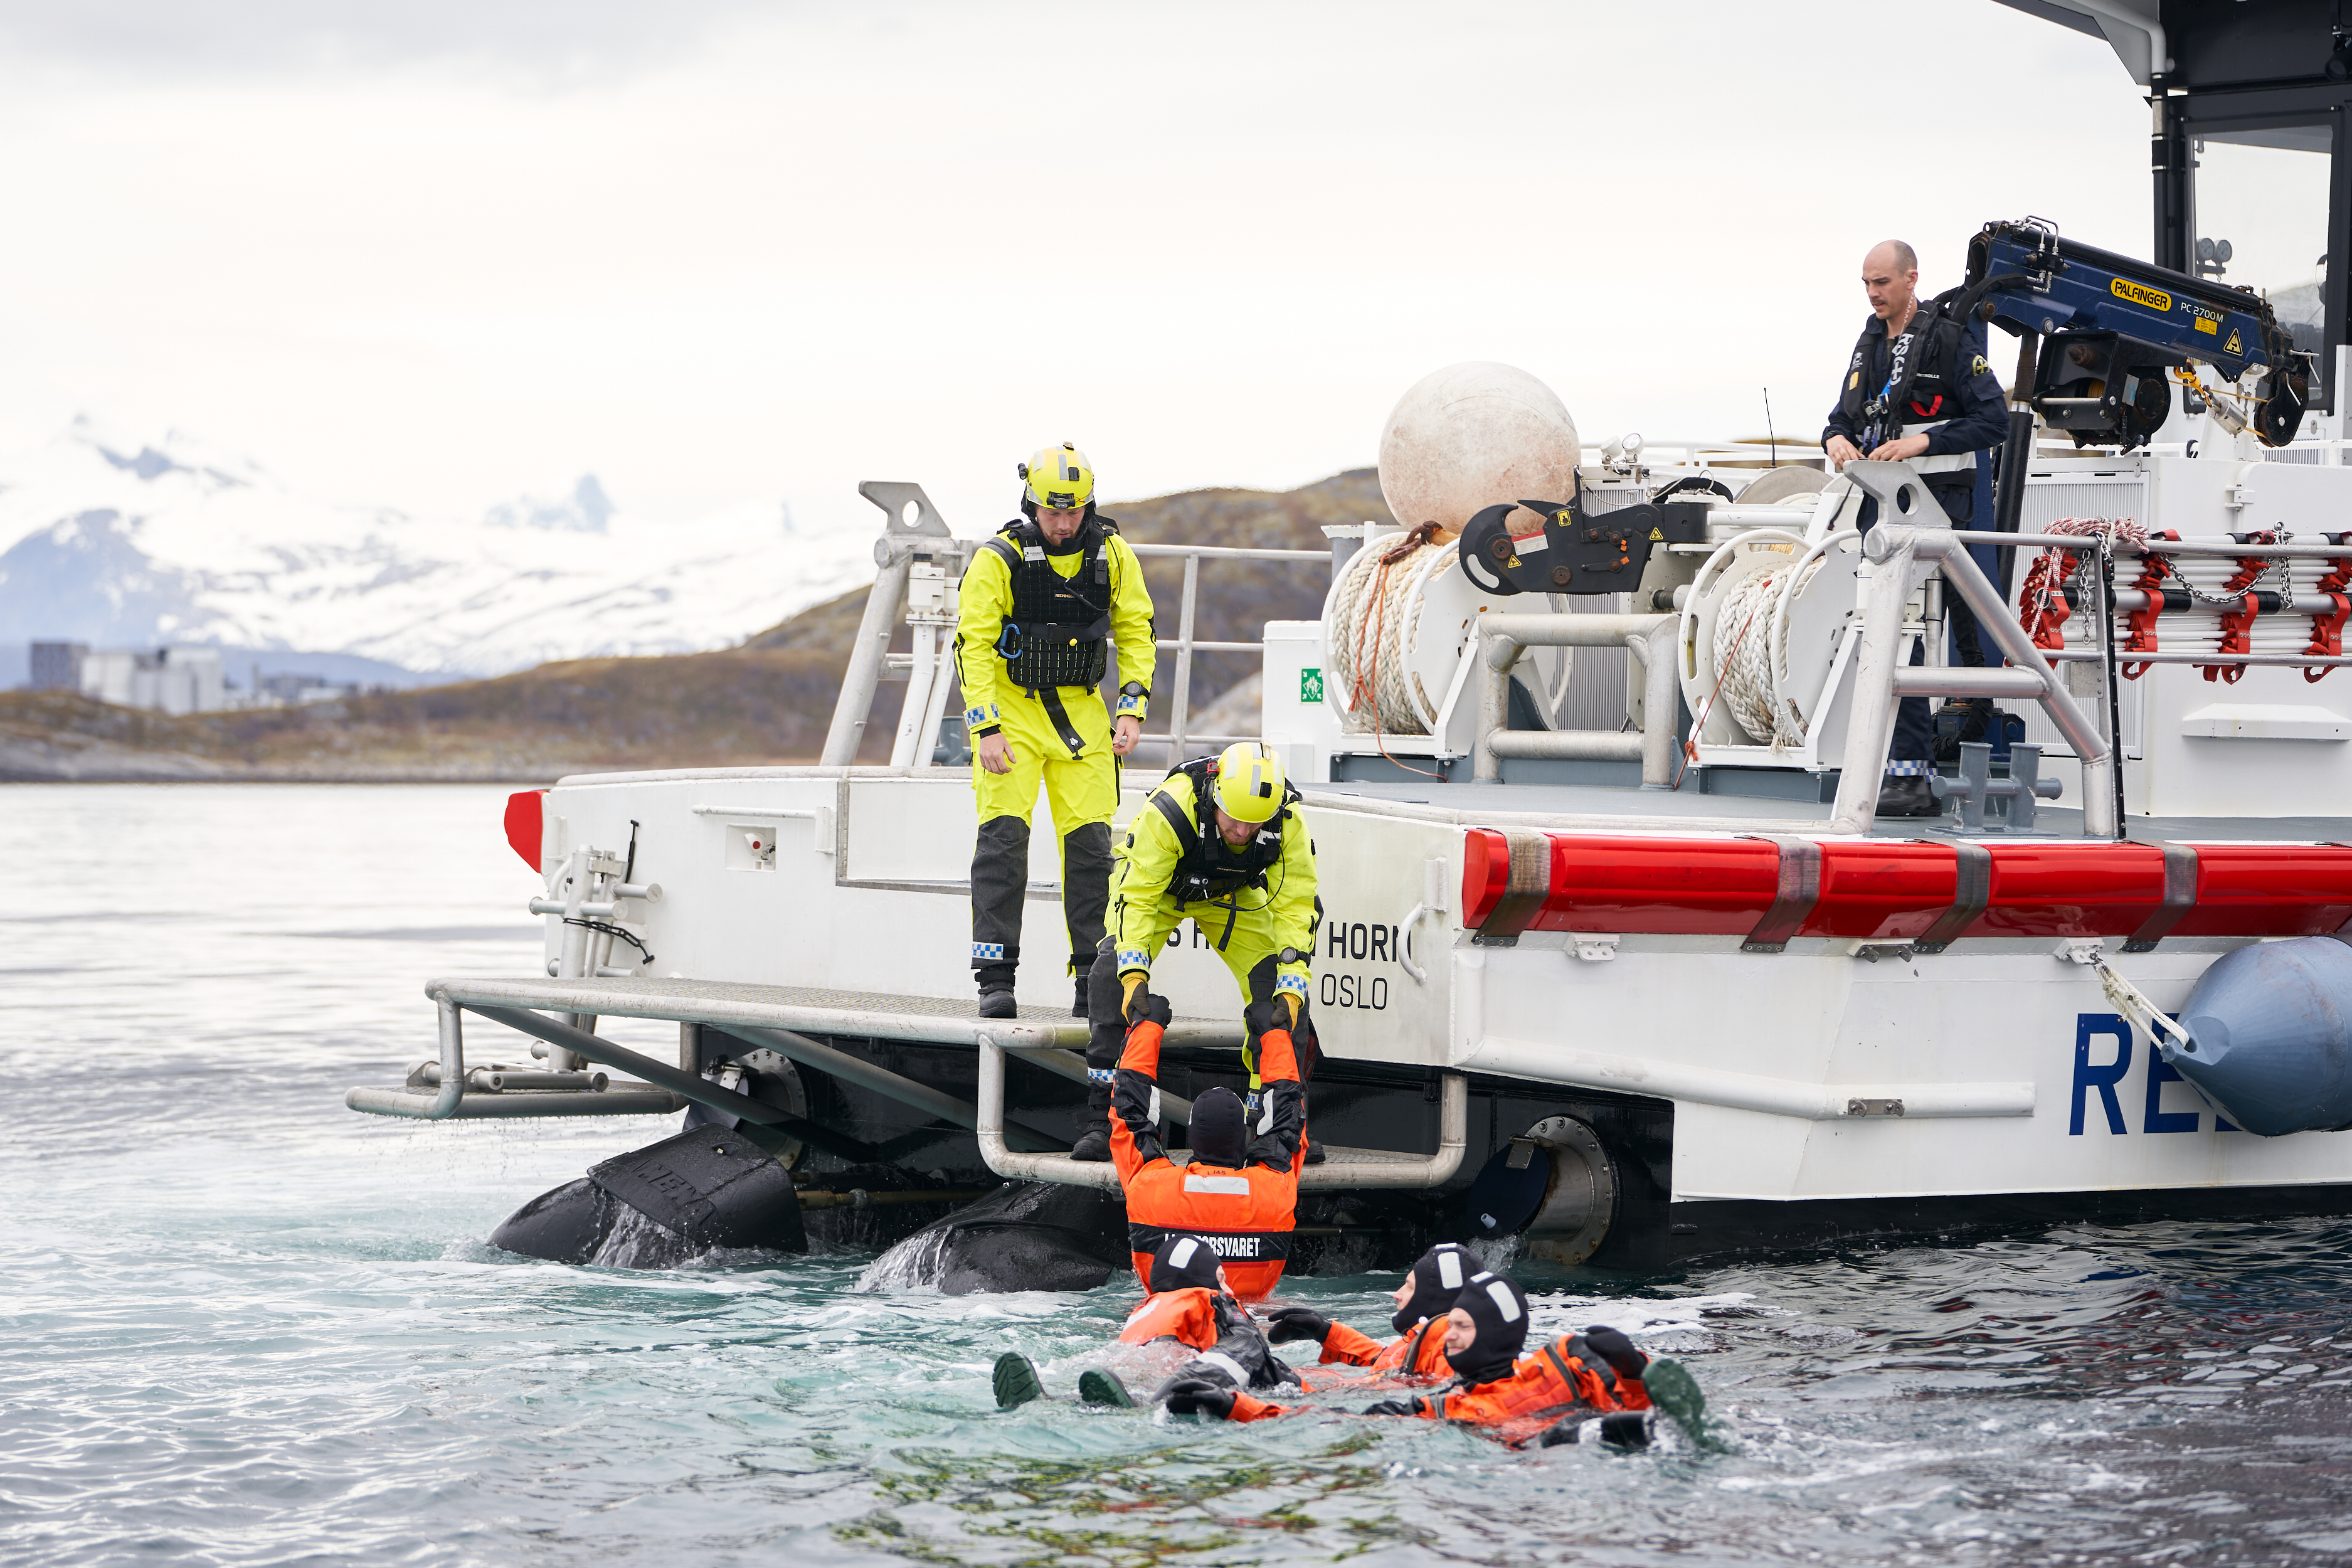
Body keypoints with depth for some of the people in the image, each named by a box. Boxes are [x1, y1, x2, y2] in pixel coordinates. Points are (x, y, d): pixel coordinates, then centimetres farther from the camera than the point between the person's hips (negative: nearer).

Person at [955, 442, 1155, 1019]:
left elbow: (1136, 631, 6)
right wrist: (987, 728, -19)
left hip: (1080, 709, 3)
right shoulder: (998, 559, -12)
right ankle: (995, 979, -9)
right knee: (1004, 837, -11)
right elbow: (973, 644, -12)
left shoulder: (1112, 554, -2)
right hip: (1010, 710, -3)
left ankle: (1095, 977, 6)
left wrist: (1132, 709, -5)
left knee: (1091, 841, -1)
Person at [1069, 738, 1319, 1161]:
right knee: (1114, 971, -26)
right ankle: (1102, 1120, -24)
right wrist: (1134, 972, -47)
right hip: (1155, 883, -3)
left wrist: (1291, 989, -32)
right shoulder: (1170, 809, -40)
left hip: (1230, 894, 3)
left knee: (1281, 990, -13)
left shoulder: (1287, 822, -31)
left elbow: (1295, 907, -24)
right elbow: (1137, 896, -36)